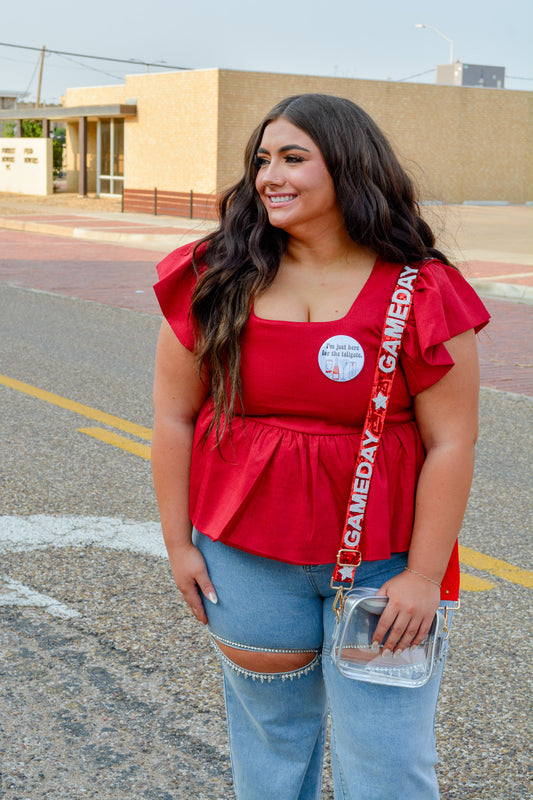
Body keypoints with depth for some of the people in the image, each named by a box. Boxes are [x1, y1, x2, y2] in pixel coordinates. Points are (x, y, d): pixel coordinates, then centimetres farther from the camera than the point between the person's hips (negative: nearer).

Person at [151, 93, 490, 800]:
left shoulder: (421, 293, -10)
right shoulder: (215, 280, -2)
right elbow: (174, 415, 3)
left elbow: (451, 441, -9)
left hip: (382, 562, -2)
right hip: (247, 554, 2)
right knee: (270, 732, 17)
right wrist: (179, 543, 2)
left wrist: (424, 575, -10)